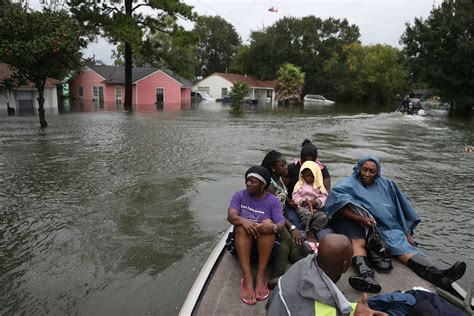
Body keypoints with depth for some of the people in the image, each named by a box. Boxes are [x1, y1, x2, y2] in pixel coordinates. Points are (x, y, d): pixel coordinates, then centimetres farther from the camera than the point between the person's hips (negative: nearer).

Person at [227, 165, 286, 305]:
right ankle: (247, 277, -37)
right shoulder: (239, 196, 0)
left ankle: (261, 275, -31)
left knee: (268, 223, -30)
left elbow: (281, 225, -16)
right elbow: (231, 216, -17)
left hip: (265, 242, 0)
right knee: (242, 225, -30)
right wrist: (243, 221, -40)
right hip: (242, 241, 1)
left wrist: (273, 227, -40)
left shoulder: (273, 201, -3)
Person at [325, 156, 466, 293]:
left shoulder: (386, 184, 18)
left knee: (400, 243, -24)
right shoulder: (349, 183, 4)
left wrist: (408, 233, 10)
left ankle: (435, 274, -44)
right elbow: (336, 203, -15)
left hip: (383, 225, 3)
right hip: (352, 222, -3)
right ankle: (366, 276, -59)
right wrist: (360, 218, -24)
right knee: (358, 242, -34)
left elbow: (402, 209, 20)